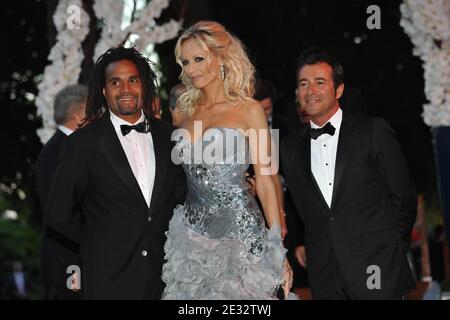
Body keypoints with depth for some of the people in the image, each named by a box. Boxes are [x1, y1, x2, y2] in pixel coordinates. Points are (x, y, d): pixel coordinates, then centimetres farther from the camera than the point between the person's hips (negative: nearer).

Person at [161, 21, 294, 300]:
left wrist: (278, 250, -7)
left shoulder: (249, 110, -2)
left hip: (239, 231, -4)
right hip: (193, 232, 5)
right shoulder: (189, 111, 12)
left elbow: (265, 182, -4)